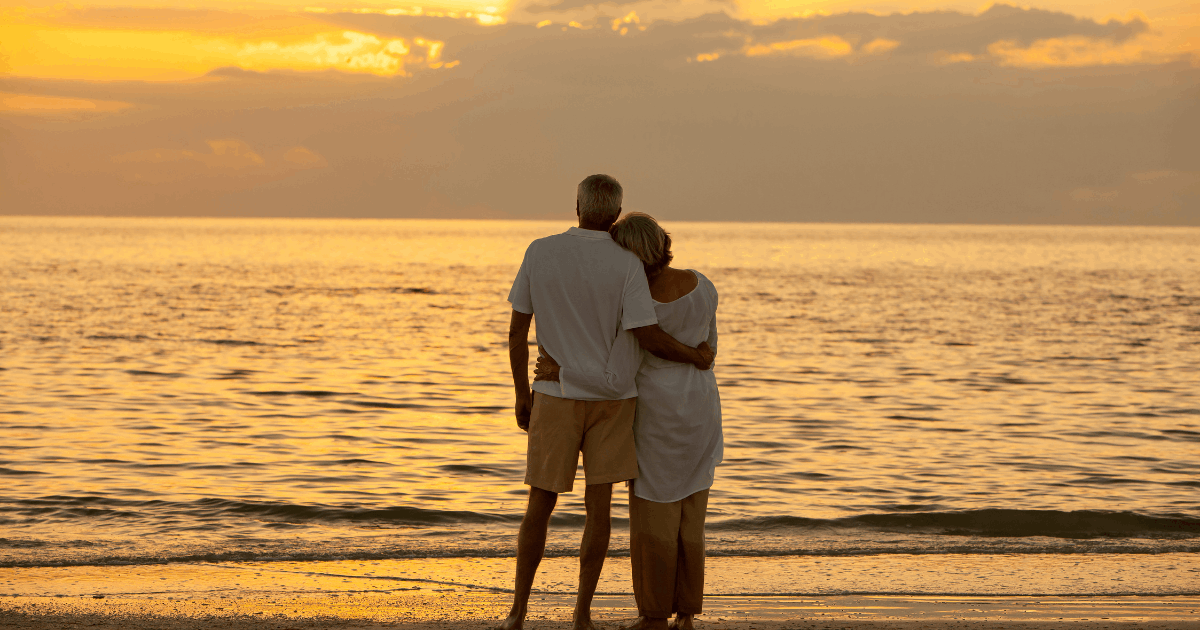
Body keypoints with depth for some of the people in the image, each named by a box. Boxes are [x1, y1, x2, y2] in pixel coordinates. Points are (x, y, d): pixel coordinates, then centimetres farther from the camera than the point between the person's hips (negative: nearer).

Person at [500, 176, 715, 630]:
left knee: (541, 504, 9)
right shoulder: (626, 265, -12)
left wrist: (523, 396, 8)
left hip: (555, 398, 1)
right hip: (613, 401, -1)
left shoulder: (539, 253, -6)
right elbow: (649, 338, -16)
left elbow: (517, 330, -3)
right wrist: (696, 357, 3)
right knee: (598, 508, 3)